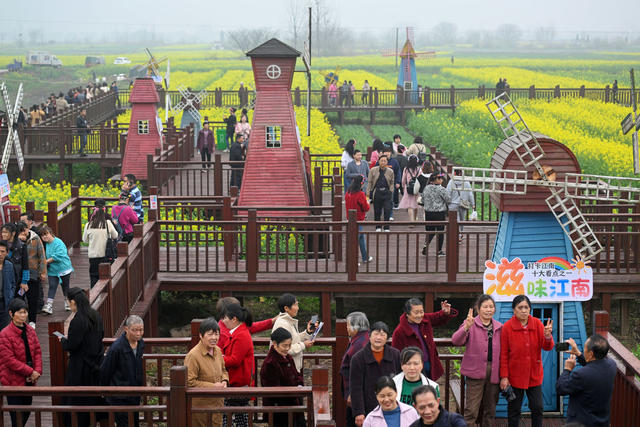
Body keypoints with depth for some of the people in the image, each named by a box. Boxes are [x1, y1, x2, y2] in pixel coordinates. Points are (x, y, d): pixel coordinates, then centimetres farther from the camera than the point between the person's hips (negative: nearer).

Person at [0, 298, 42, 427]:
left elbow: (37, 351, 10)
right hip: (13, 381, -7)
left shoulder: (30, 331, 7)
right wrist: (30, 372, -17)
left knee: (26, 413, 13)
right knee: (17, 416, -4)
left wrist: (37, 371, -6)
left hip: (29, 380, 7)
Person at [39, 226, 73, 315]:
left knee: (65, 286, 10)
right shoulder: (45, 244, 6)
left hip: (63, 268, -4)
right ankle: (49, 305, -15)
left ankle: (67, 303, 29)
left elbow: (58, 256, -24)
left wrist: (47, 261, -20)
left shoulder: (58, 243, -16)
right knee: (52, 286, -7)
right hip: (52, 270, 5)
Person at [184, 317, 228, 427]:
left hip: (218, 403, 7)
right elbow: (189, 382, -20)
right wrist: (212, 386, -21)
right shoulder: (193, 355, -19)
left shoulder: (218, 351, 5)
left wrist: (224, 381, -1)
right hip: (200, 405, -7)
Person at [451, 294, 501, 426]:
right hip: (475, 371, -4)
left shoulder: (499, 327, 11)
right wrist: (466, 327, -35)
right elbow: (456, 341, -18)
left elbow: (502, 352, 14)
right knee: (471, 410, -8)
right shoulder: (470, 324, -2)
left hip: (493, 372, 4)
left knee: (490, 410, 13)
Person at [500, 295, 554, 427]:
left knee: (537, 408, 6)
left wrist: (547, 336, -26)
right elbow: (503, 355, -7)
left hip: (534, 375, 3)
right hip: (515, 376, -3)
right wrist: (504, 377, -10)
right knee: (514, 410, 7)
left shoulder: (537, 324, 0)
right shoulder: (507, 327, -9)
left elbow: (547, 347, -4)